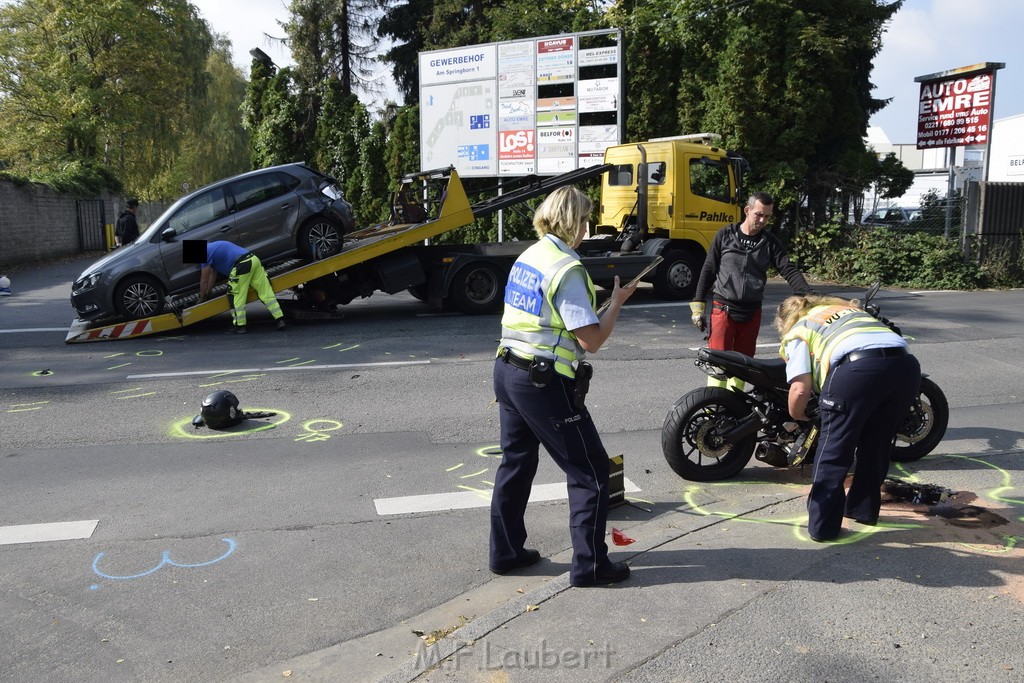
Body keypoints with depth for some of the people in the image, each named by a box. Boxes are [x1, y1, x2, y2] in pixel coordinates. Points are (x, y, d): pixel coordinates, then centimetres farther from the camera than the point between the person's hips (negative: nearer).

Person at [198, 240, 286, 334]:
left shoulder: (207, 252, 2)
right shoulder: (212, 247, 31)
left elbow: (204, 281, 7)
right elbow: (212, 274, 39)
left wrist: (202, 298, 20)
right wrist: (207, 293, 43)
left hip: (242, 265, -9)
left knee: (237, 298, 3)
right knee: (266, 293, 6)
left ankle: (239, 326, 6)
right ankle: (280, 320, 4)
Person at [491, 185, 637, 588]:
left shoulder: (527, 257, 10)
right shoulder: (567, 269, -17)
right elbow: (592, 340, -18)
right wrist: (617, 301, -5)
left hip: (508, 370, 9)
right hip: (545, 384, -9)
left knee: (516, 463, 19)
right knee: (591, 472, 3)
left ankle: (505, 552, 30)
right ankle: (589, 566, 10)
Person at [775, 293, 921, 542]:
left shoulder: (796, 331, 20)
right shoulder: (849, 307, 40)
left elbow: (800, 389, 6)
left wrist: (797, 417, 25)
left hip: (856, 368, -6)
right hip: (905, 365, 6)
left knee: (834, 449, 9)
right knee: (876, 445, 23)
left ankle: (822, 524, 13)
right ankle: (864, 509, 38)